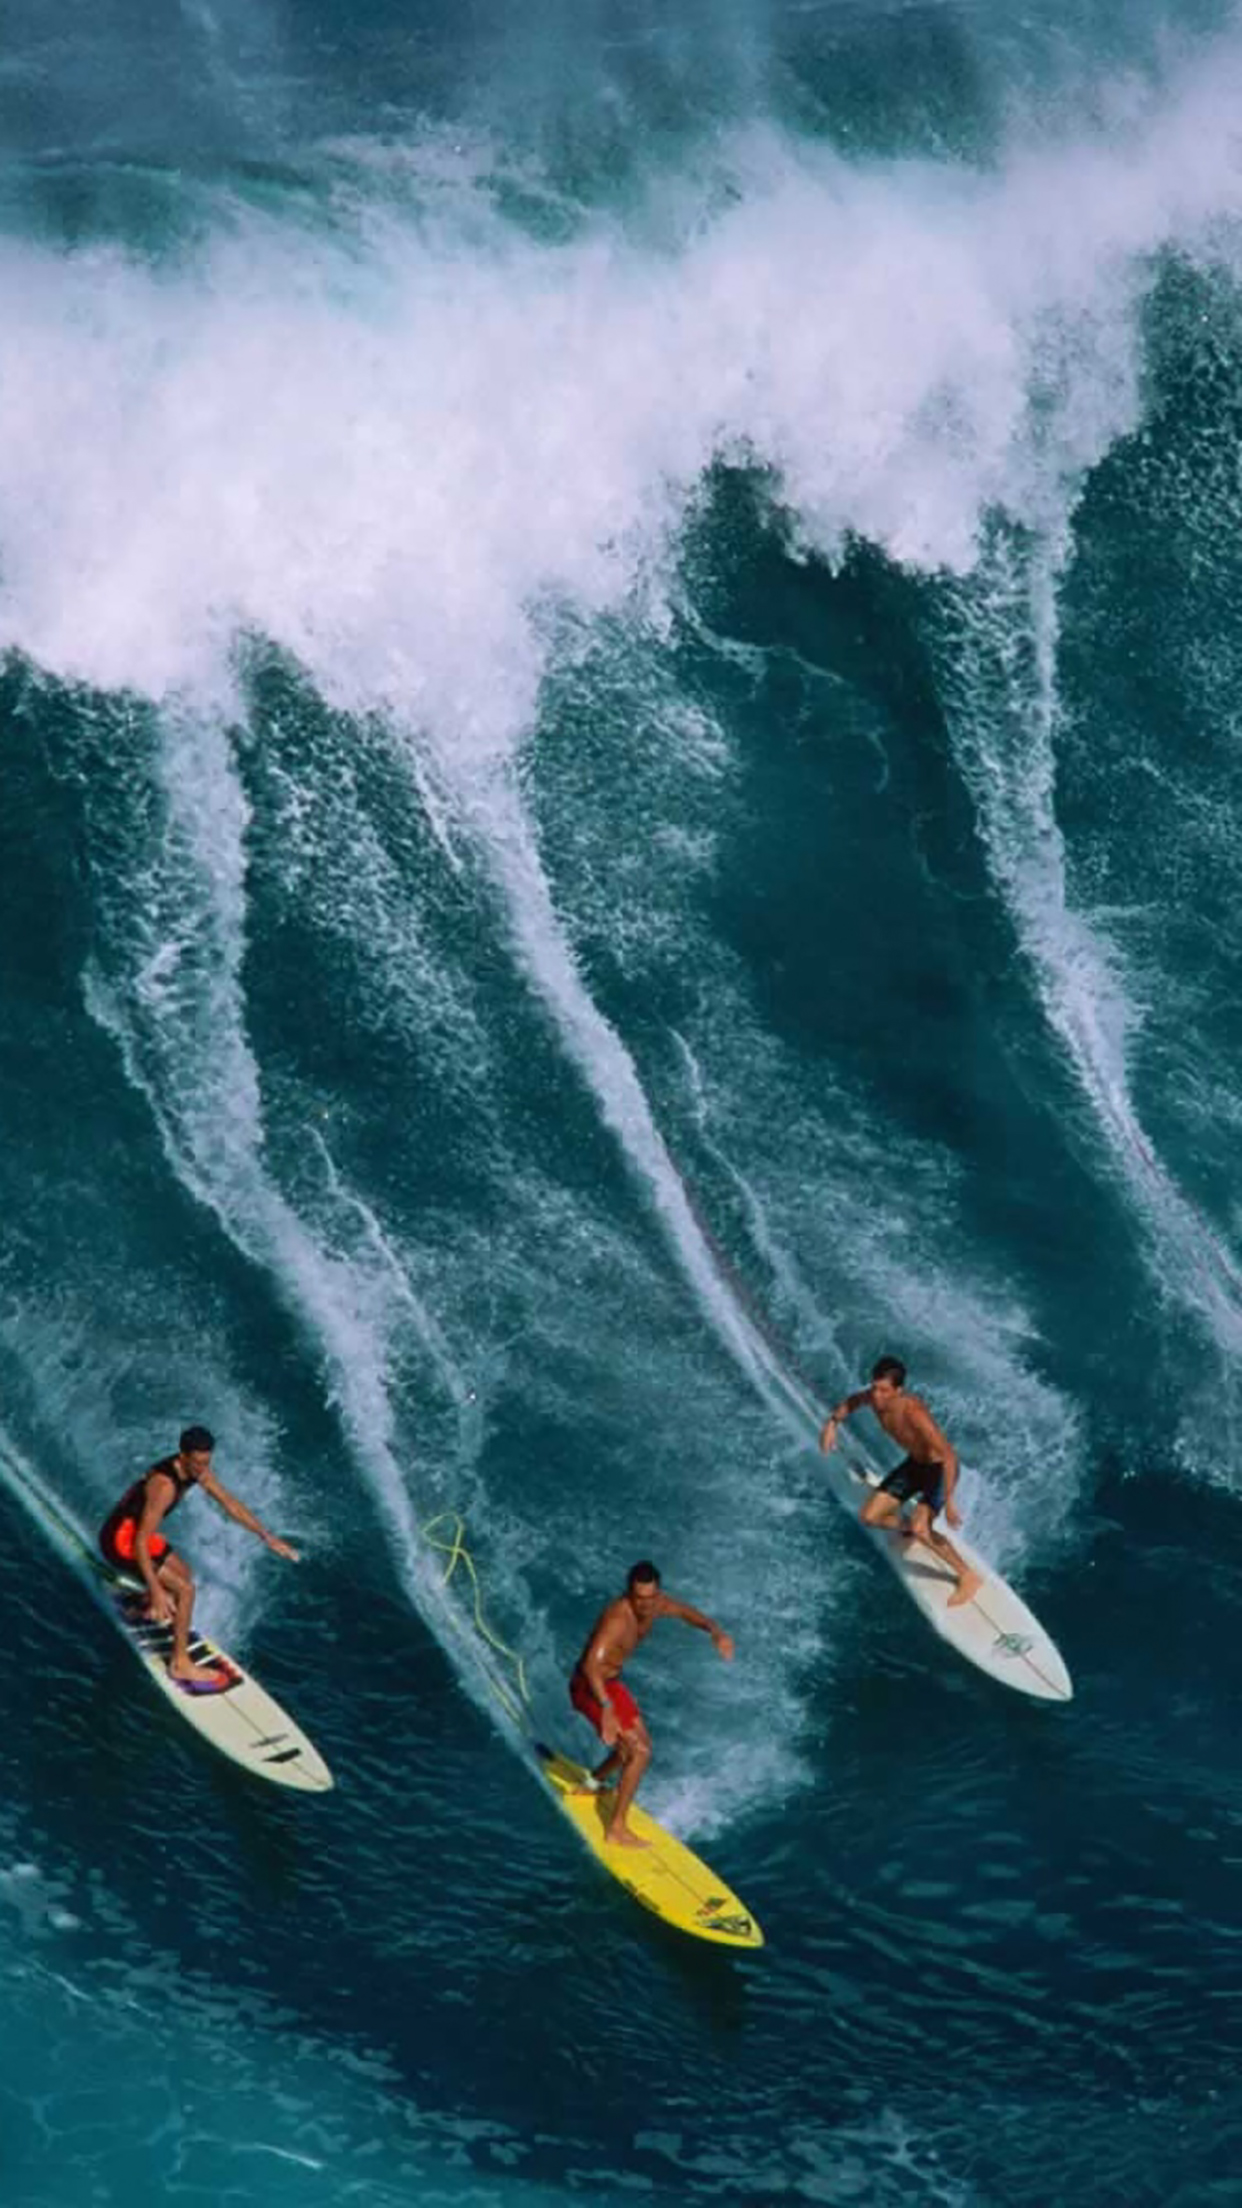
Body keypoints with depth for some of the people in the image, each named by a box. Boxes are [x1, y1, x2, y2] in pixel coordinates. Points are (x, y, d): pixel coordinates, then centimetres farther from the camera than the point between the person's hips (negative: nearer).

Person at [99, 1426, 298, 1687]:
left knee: (183, 1573, 25)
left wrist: (268, 1538, 5)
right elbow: (141, 1542, -34)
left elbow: (231, 1505, 5)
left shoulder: (197, 1470, -6)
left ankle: (151, 1611, 50)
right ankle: (180, 1663, -5)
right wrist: (156, 1590, -35)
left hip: (136, 1531, 9)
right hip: (121, 1541, -9)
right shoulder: (165, 1486, -33)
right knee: (184, 1589, -14)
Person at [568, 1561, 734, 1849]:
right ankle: (617, 1829, -9)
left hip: (612, 1683, 9)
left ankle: (593, 1784, 46)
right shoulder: (618, 1619, -34)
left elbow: (687, 1613, 10)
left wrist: (715, 1631, -10)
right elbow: (591, 1665, -45)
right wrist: (607, 1708, -57)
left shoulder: (656, 1604, -9)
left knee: (639, 1742, 25)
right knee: (639, 1752, -14)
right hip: (590, 1688, -9)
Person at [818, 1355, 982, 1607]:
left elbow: (949, 1455, -38)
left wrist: (948, 1501, -41)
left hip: (939, 1467, -7)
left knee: (920, 1528, -26)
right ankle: (909, 1524, 35)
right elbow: (853, 1401, 10)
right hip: (914, 1463, 7)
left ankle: (968, 1577, -7)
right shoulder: (874, 1397, -17)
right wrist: (833, 1421, -9)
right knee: (870, 1516, 5)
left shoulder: (913, 1412, -37)